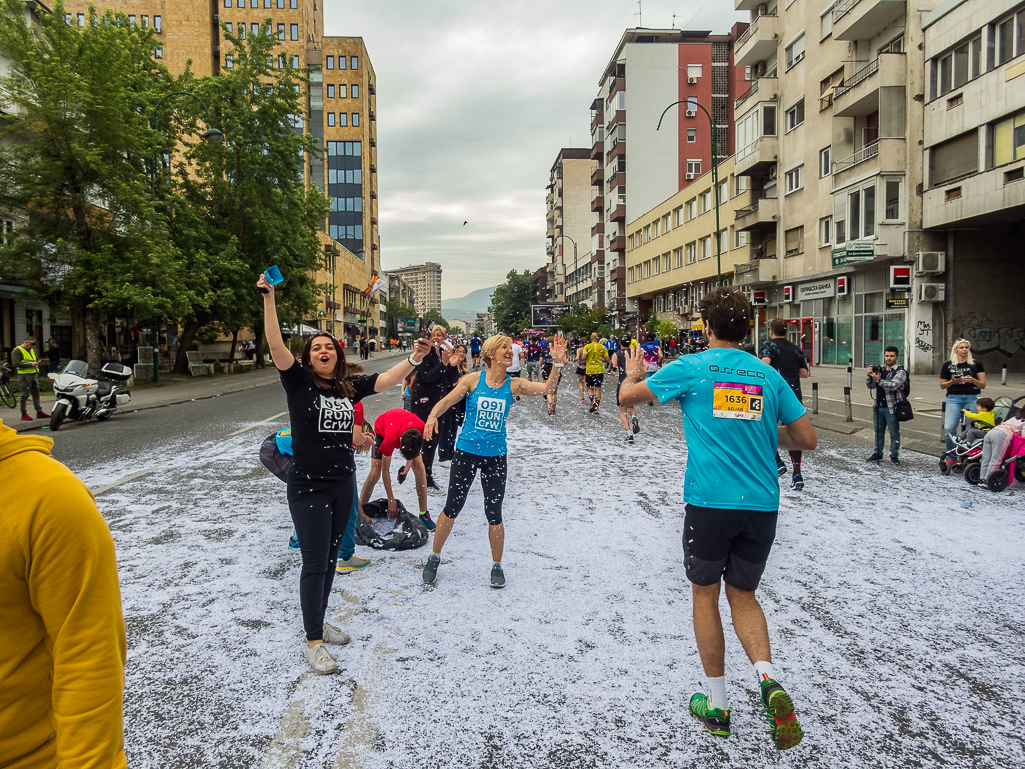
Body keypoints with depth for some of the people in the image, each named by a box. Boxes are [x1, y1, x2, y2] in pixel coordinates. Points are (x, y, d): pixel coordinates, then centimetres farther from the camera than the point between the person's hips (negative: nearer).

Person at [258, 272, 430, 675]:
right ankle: (313, 642, 11)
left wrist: (414, 358, -13)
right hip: (308, 487, -5)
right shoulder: (299, 382, -8)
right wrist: (268, 297, -28)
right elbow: (276, 345, -19)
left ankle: (318, 623, 34)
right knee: (314, 564, -1)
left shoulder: (349, 386, 5)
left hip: (343, 484, 5)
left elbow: (388, 379, 2)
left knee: (330, 559, 17)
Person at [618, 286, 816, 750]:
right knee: (742, 594, 20)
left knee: (705, 594, 15)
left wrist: (633, 375, 27)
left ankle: (717, 705, 22)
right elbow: (807, 440, 10)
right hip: (761, 505, 3)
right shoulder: (769, 375, 6)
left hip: (709, 503, -3)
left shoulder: (691, 368, -3)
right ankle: (767, 678, -4)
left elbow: (627, 397, 5)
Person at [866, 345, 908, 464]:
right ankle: (877, 453, 22)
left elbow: (893, 385, -20)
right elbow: (870, 385, 12)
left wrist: (879, 380, -29)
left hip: (891, 408, -6)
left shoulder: (900, 372, -4)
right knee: (878, 432, 13)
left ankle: (894, 455, 9)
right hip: (878, 407, 6)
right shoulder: (880, 370, 14)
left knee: (894, 433, 2)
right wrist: (870, 375, -6)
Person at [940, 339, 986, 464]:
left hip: (972, 398, 0)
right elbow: (942, 385, 11)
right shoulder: (948, 365, 8)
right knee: (948, 428, -13)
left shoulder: (976, 364, 9)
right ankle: (951, 457, 0)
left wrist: (973, 380, -11)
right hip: (954, 398, 0)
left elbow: (983, 385, 9)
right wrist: (953, 381, -8)